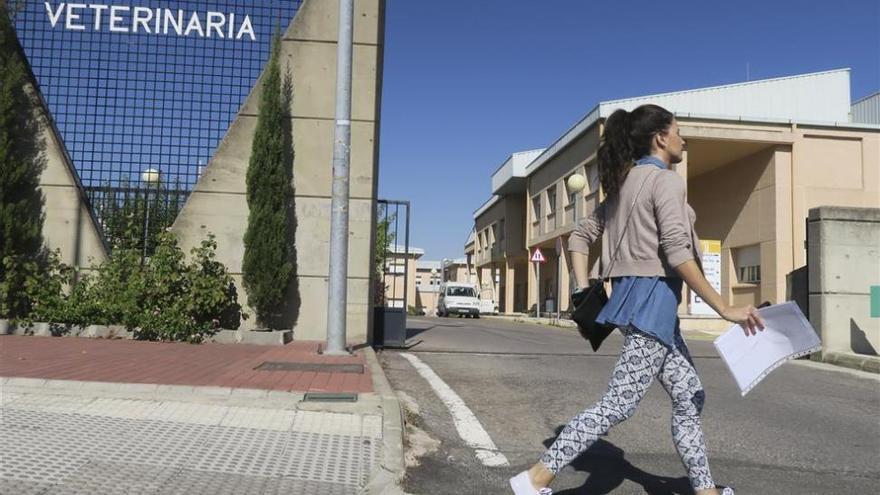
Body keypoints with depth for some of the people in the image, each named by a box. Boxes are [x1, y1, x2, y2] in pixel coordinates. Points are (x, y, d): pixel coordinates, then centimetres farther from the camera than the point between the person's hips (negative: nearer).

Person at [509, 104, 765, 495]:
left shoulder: (624, 183, 17)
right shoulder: (666, 180, -9)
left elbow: (580, 236, 15)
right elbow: (676, 254, -18)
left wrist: (585, 295, 11)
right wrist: (724, 309, -16)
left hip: (634, 294, 10)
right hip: (653, 296, -10)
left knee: (688, 396, 16)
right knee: (618, 404, -8)